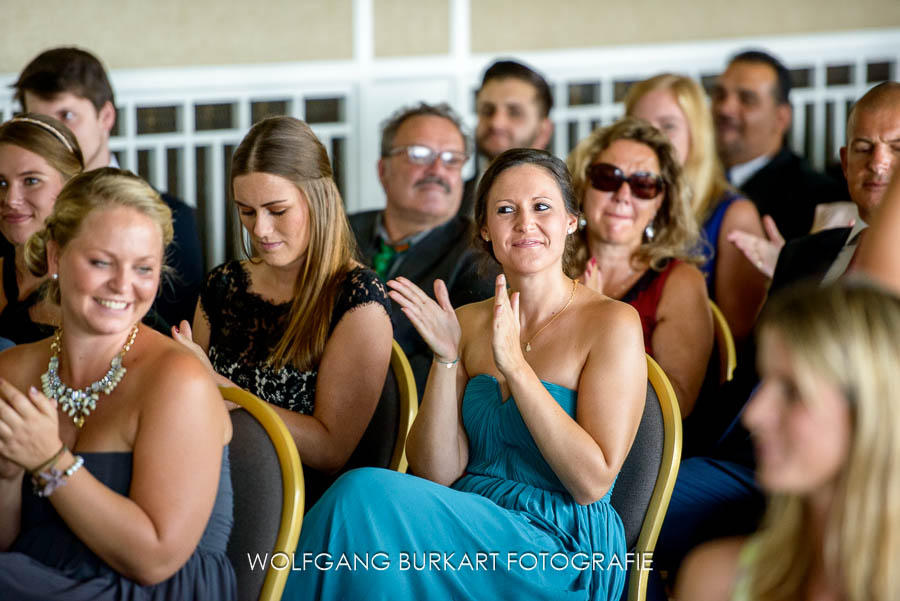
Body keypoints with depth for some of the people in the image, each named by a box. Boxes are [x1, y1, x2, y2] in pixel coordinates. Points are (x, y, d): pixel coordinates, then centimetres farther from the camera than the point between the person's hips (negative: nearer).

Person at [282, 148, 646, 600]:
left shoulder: (611, 322, -4)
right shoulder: (469, 323, 11)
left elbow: (593, 483, -12)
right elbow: (436, 474, 5)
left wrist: (514, 364, -16)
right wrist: (446, 360, -7)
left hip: (560, 551, -4)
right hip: (470, 531, 4)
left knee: (368, 493, -26)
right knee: (364, 492, -30)